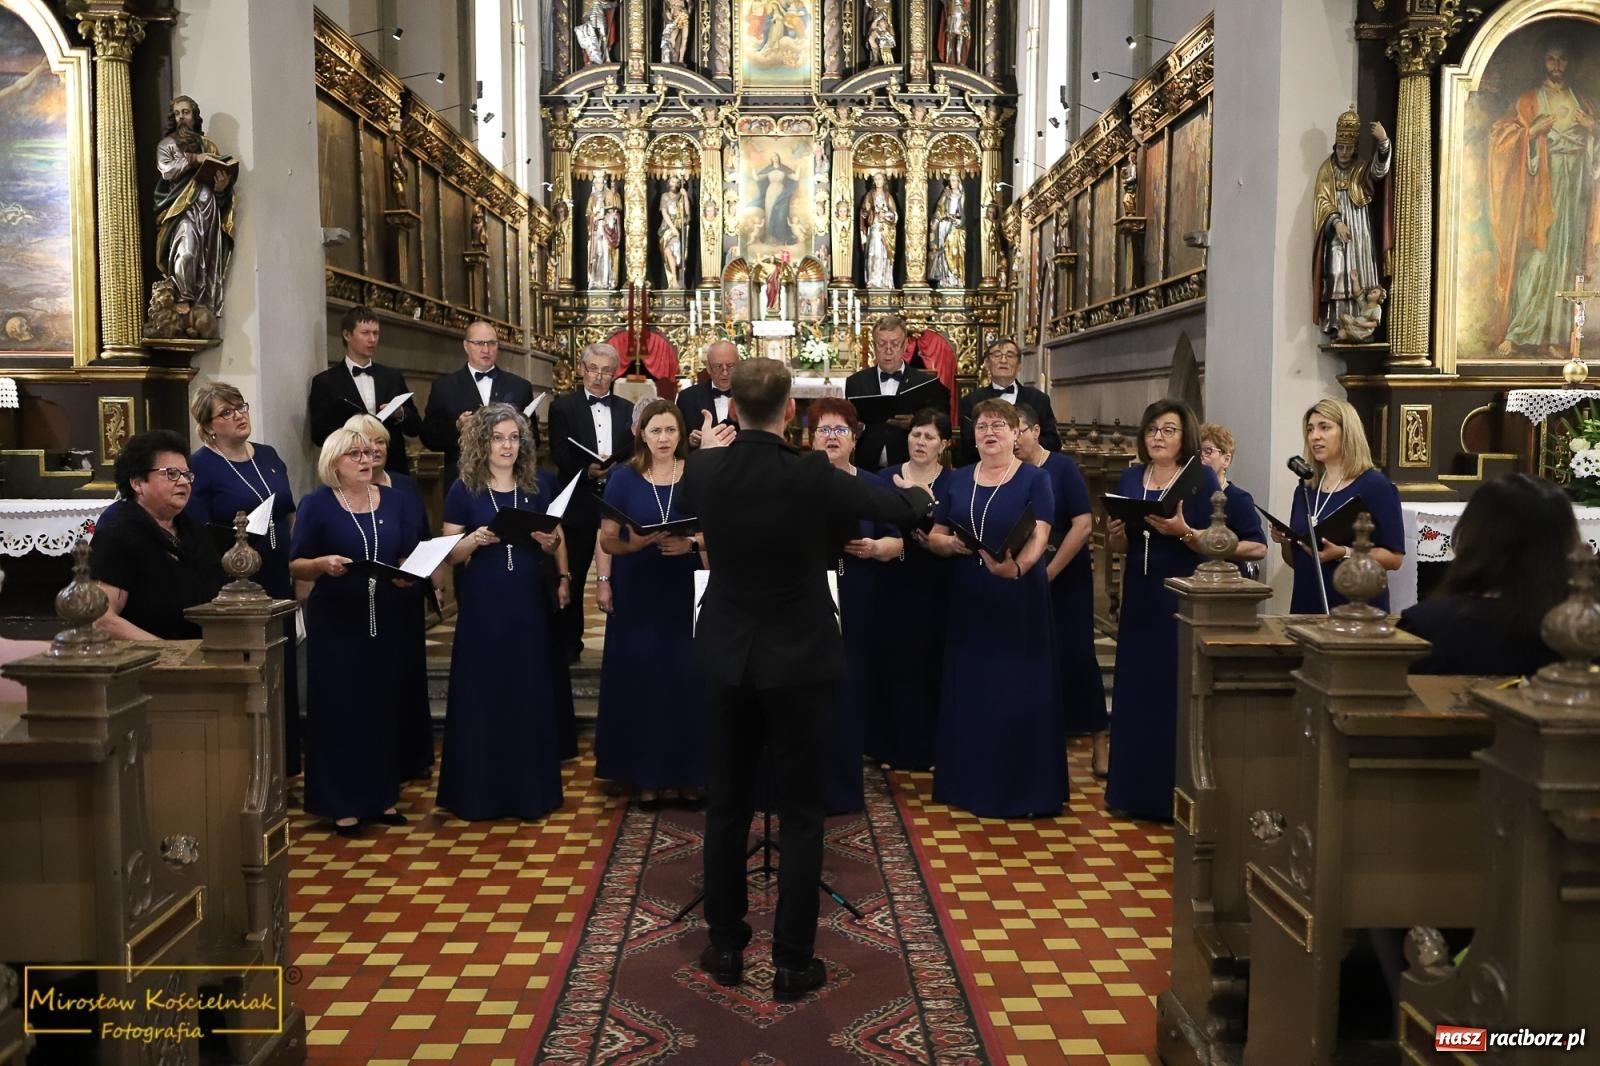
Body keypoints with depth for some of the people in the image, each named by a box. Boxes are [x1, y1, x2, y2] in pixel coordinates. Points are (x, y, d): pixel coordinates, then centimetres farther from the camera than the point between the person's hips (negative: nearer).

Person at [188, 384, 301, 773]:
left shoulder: (268, 456, 12)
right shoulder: (199, 466, -6)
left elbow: (290, 515, 18)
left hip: (278, 581, 6)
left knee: (283, 669, 10)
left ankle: (283, 762, 22)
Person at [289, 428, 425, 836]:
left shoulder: (393, 500, 8)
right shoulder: (316, 504, -3)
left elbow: (413, 556, 10)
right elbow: (296, 565, -4)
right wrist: (324, 563, -24)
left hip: (387, 620, 4)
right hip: (336, 623, -4)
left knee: (384, 707, 8)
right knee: (340, 710, 1)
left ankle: (382, 796, 20)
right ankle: (342, 804, 10)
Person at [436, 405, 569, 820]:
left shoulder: (540, 483, 4)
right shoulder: (463, 490, 0)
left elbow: (557, 538, 10)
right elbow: (447, 553, 0)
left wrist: (563, 576, -10)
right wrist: (475, 540, -19)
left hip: (530, 604, 2)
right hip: (482, 607, -1)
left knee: (531, 693, 6)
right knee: (482, 695, 3)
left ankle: (531, 790, 18)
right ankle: (479, 793, 15)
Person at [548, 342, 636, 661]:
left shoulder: (626, 410, 11)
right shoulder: (563, 407, 1)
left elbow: (633, 455, 7)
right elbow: (560, 455, -9)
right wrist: (586, 471, -25)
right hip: (579, 502, -2)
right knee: (573, 575, 6)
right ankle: (569, 642, 17)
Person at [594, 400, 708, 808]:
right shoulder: (624, 477, 1)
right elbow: (608, 540, 0)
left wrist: (691, 544, -17)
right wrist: (640, 541, -19)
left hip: (684, 592, 0)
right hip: (636, 594, 0)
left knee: (684, 679, 2)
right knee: (640, 680, 4)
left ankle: (686, 773, 15)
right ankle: (646, 774, 15)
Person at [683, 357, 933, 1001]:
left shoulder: (702, 470, -6)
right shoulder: (813, 477, -15)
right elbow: (900, 509, 1)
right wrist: (921, 495, 25)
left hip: (727, 660, 4)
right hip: (799, 663, -3)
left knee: (727, 806, 15)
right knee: (800, 814, 6)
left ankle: (725, 947, 25)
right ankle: (792, 964, 13)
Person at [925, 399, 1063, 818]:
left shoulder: (1035, 479, -2)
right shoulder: (958, 480, 10)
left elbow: (1039, 537, -15)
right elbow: (933, 536, 11)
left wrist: (1016, 568, -34)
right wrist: (951, 543, -12)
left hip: (1019, 601, -4)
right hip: (968, 602, 4)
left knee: (1020, 694, -1)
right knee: (968, 692, 7)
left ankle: (1024, 789, 10)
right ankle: (969, 783, 19)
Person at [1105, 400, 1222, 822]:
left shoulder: (1202, 478, -3)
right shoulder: (1130, 479, 11)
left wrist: (1182, 531, -25)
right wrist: (1115, 532, -7)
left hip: (1185, 599, -5)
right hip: (1139, 597, 5)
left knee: (1178, 692, -4)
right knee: (1134, 690, 8)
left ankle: (1177, 794, 7)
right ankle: (1133, 789, 18)